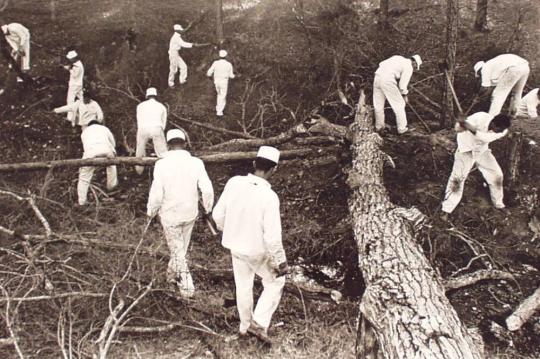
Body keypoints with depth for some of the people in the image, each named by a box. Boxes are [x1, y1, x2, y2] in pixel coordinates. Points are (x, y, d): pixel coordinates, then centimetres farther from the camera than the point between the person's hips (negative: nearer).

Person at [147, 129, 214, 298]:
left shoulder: (161, 164, -18)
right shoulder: (196, 163, -13)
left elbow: (156, 194, -17)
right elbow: (207, 190, -16)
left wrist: (151, 211, 2)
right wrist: (208, 207, 4)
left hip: (170, 215, -3)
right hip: (190, 214, 3)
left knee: (177, 251, 12)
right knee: (181, 247, 25)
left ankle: (187, 286, 12)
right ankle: (173, 274, 45)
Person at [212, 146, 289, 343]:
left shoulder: (234, 183, -16)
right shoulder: (269, 197, -30)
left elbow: (218, 214, -5)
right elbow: (272, 236, -26)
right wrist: (281, 261, -12)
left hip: (236, 246, 5)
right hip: (258, 250, -5)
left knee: (243, 286, 25)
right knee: (275, 282, 21)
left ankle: (245, 325, 43)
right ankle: (259, 323, 17)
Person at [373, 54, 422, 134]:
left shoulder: (398, 58, 24)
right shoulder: (409, 67, 3)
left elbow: (381, 64, 22)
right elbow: (402, 85, -3)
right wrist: (405, 95, 14)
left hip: (378, 75, 7)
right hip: (388, 80, -7)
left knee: (378, 104, 20)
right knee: (399, 104, 9)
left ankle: (379, 126, 33)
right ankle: (401, 128, 15)